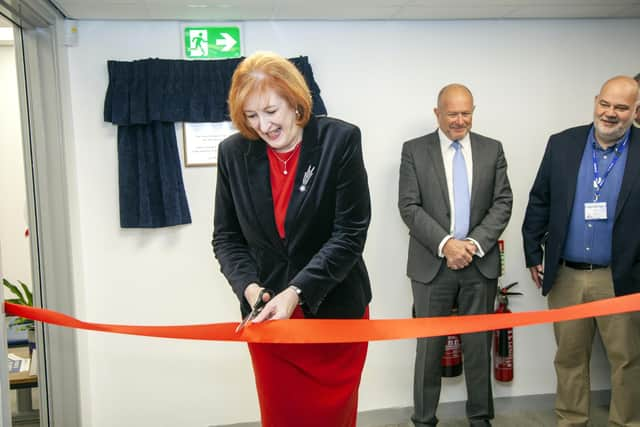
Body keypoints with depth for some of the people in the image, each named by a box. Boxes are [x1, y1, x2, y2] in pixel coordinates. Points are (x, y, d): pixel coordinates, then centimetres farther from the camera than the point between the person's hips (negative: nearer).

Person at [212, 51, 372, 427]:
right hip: (267, 311, 2)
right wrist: (248, 287, -13)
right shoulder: (234, 152, -1)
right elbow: (226, 236, 4)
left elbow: (350, 233, -13)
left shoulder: (340, 140, -10)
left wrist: (296, 291, -21)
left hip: (334, 309, -2)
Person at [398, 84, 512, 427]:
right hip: (432, 264, -1)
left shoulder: (492, 150, 8)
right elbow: (409, 206, -5)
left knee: (479, 345, 10)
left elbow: (502, 203, 3)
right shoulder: (414, 150, 2)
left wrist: (474, 243, -11)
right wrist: (445, 244, -16)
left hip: (481, 263, 2)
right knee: (429, 346, 6)